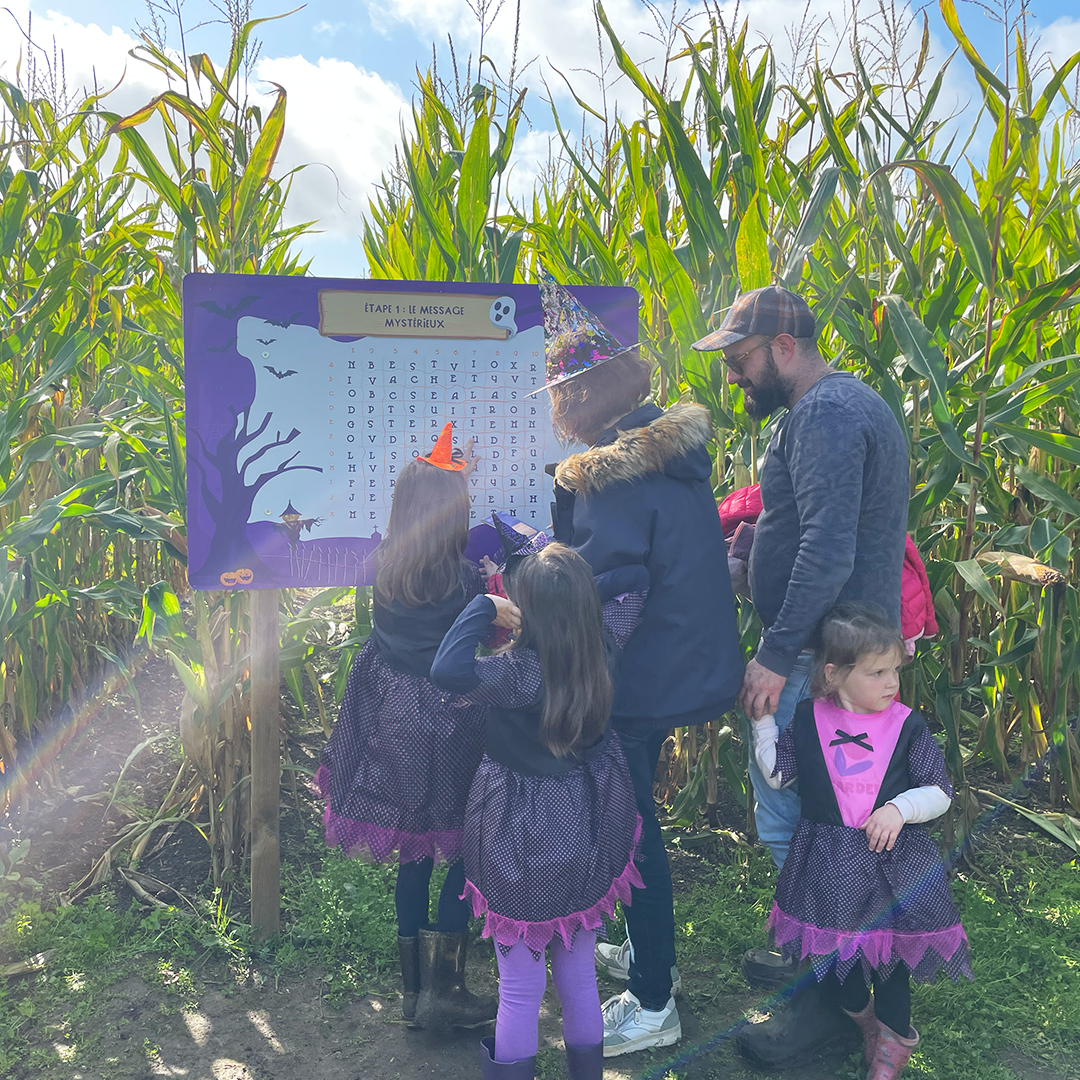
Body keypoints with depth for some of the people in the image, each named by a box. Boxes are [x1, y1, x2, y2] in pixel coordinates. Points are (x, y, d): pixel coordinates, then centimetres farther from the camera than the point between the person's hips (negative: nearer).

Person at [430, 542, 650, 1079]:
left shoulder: (521, 671, -29)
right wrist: (577, 587, -3)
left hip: (528, 843, -6)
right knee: (579, 973, 24)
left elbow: (448, 669, -45)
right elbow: (635, 579, 4)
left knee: (521, 987, 12)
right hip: (591, 828, 6)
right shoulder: (604, 644, -12)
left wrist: (483, 605, -31)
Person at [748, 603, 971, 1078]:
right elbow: (776, 774, 3)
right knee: (836, 949, 15)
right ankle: (861, 1018, 45)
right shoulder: (808, 720, -5)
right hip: (828, 861, 1)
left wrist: (900, 807, -20)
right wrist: (762, 718, 1)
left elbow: (939, 791, -3)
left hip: (894, 861, -1)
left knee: (889, 953, 9)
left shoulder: (907, 726, -8)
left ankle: (894, 1038, 36)